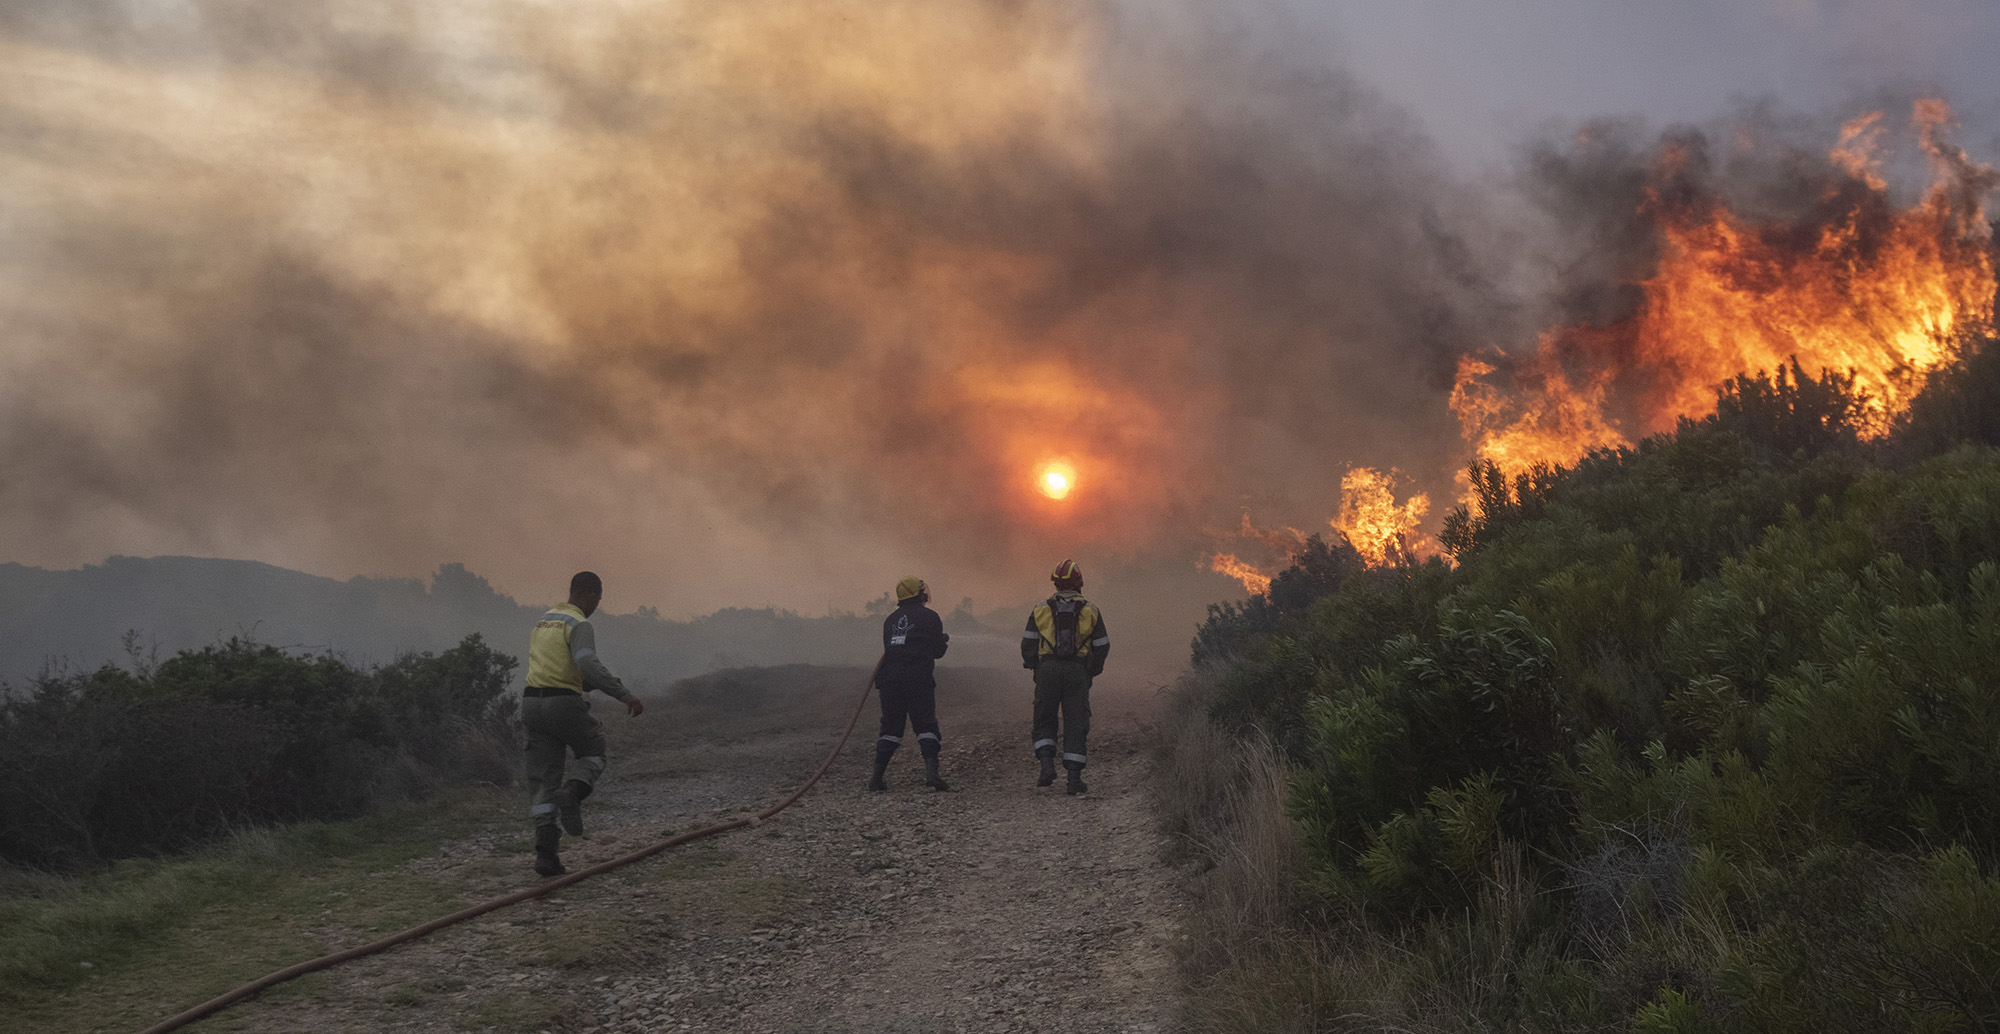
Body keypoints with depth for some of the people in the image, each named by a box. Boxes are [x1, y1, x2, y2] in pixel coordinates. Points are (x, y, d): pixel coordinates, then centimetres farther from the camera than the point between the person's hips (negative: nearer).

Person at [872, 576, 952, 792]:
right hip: (919, 681, -4)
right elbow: (937, 651, 4)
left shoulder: (890, 619, 15)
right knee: (926, 726, -1)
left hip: (890, 680, 4)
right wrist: (945, 640, 24)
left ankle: (877, 777, 5)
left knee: (890, 727, 10)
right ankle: (931, 772, -17)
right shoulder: (930, 617, 0)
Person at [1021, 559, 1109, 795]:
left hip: (1048, 669, 0)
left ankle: (1047, 764, -8)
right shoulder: (1091, 611, 6)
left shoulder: (1041, 610, 6)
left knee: (1044, 720, 12)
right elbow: (1102, 646, 7)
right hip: (1078, 671, 0)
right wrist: (1093, 670, 21)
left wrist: (1034, 666, 20)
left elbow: (1028, 645, 5)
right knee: (1076, 724, 3)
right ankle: (1074, 777, -2)